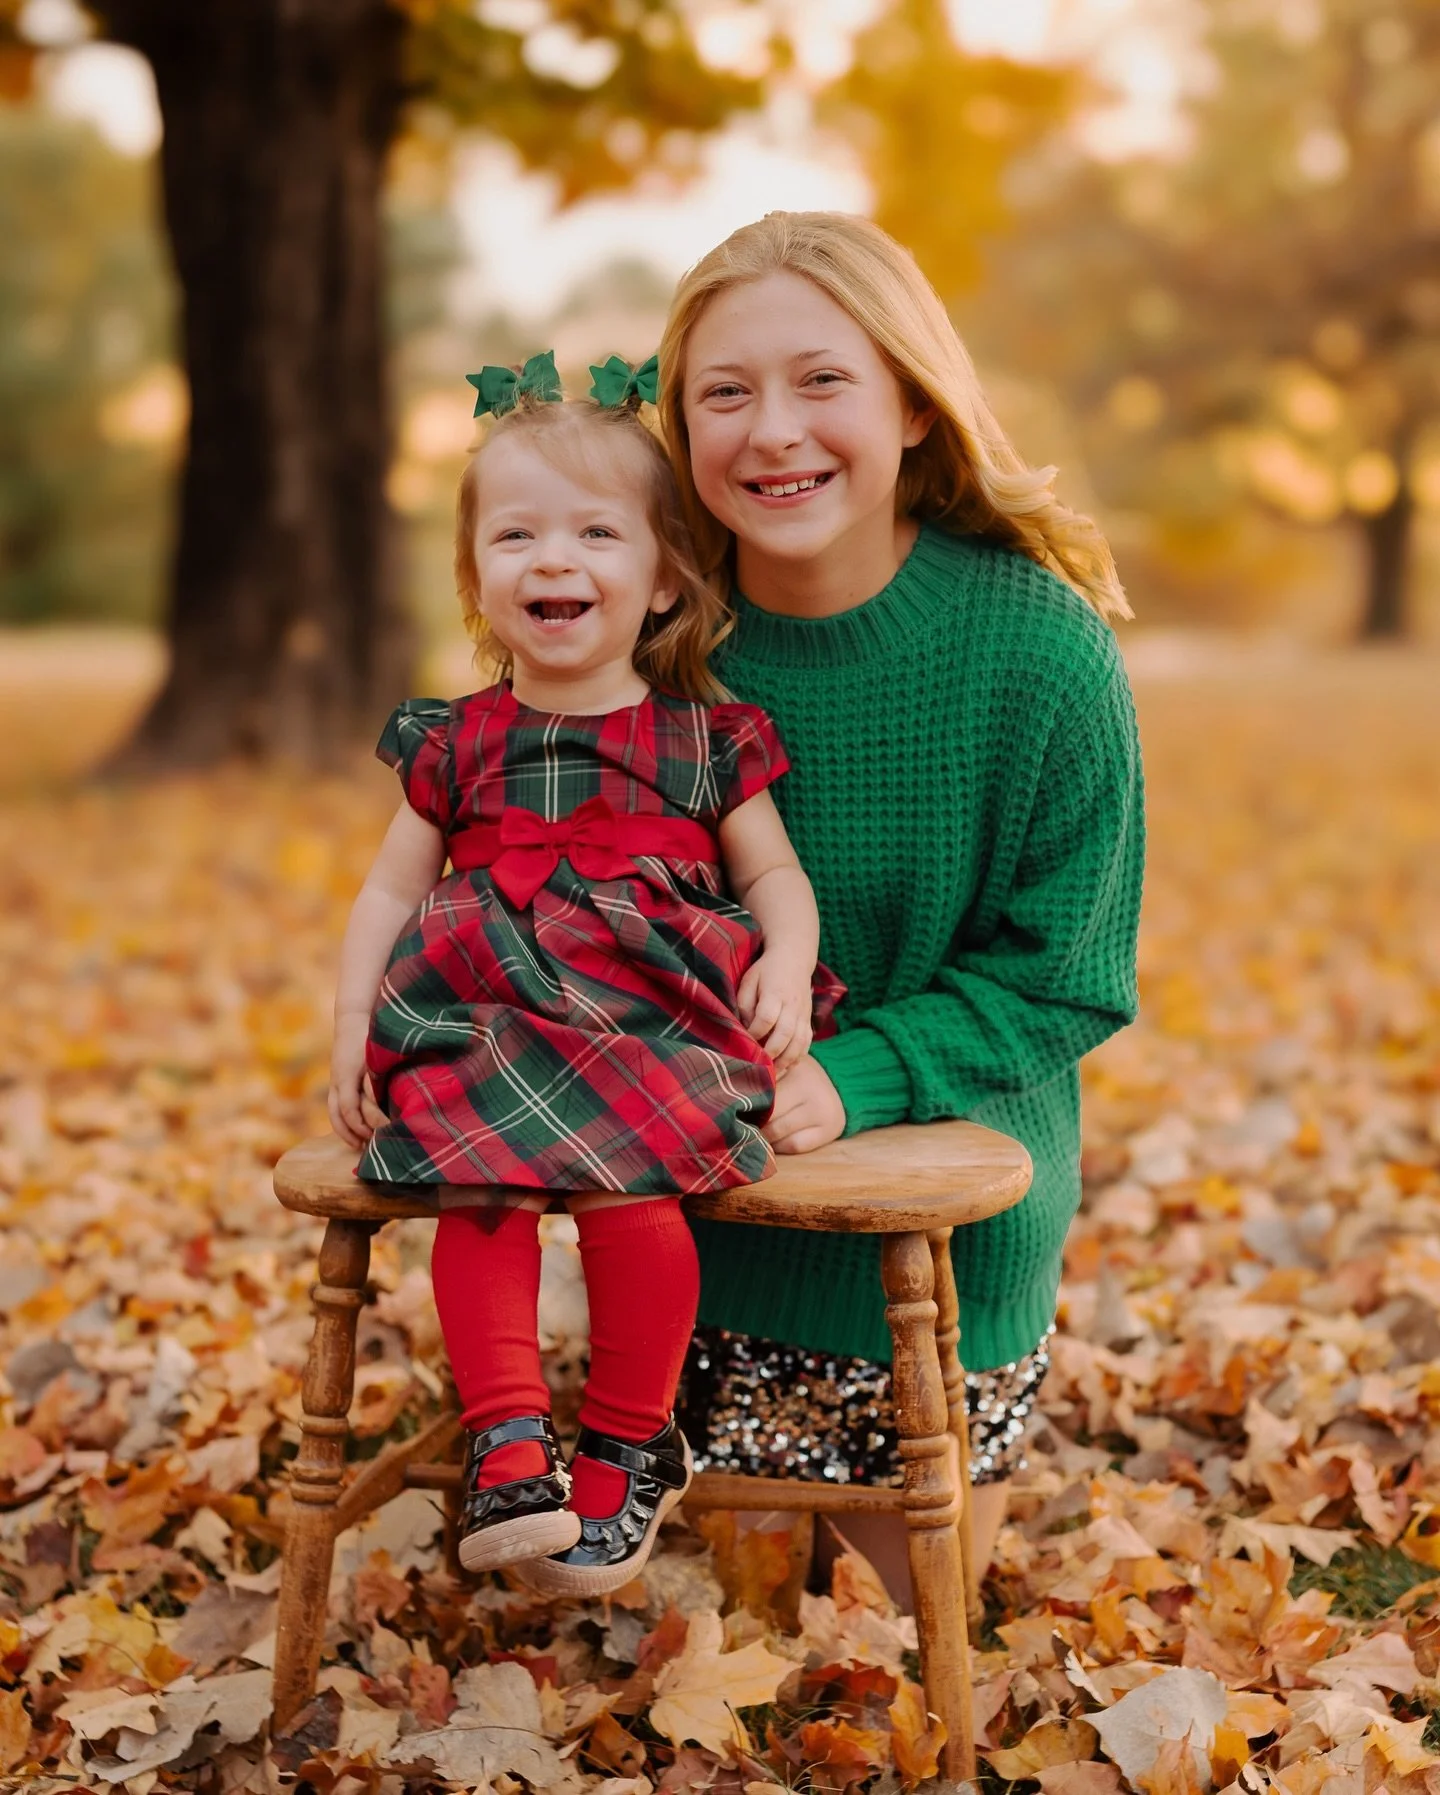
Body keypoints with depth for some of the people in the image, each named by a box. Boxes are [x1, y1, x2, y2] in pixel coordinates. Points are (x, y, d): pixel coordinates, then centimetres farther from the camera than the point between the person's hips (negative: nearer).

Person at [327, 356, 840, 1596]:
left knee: (625, 1193, -27)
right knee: (475, 1186, -26)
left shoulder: (705, 737, 10)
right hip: (489, 1029, 2)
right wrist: (351, 1029, 5)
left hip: (656, 1027, -2)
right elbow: (392, 894, 16)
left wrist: (787, 969, -10)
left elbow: (775, 873, 11)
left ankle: (630, 1443, -5)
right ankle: (508, 1440, -17)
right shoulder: (458, 746, 13)